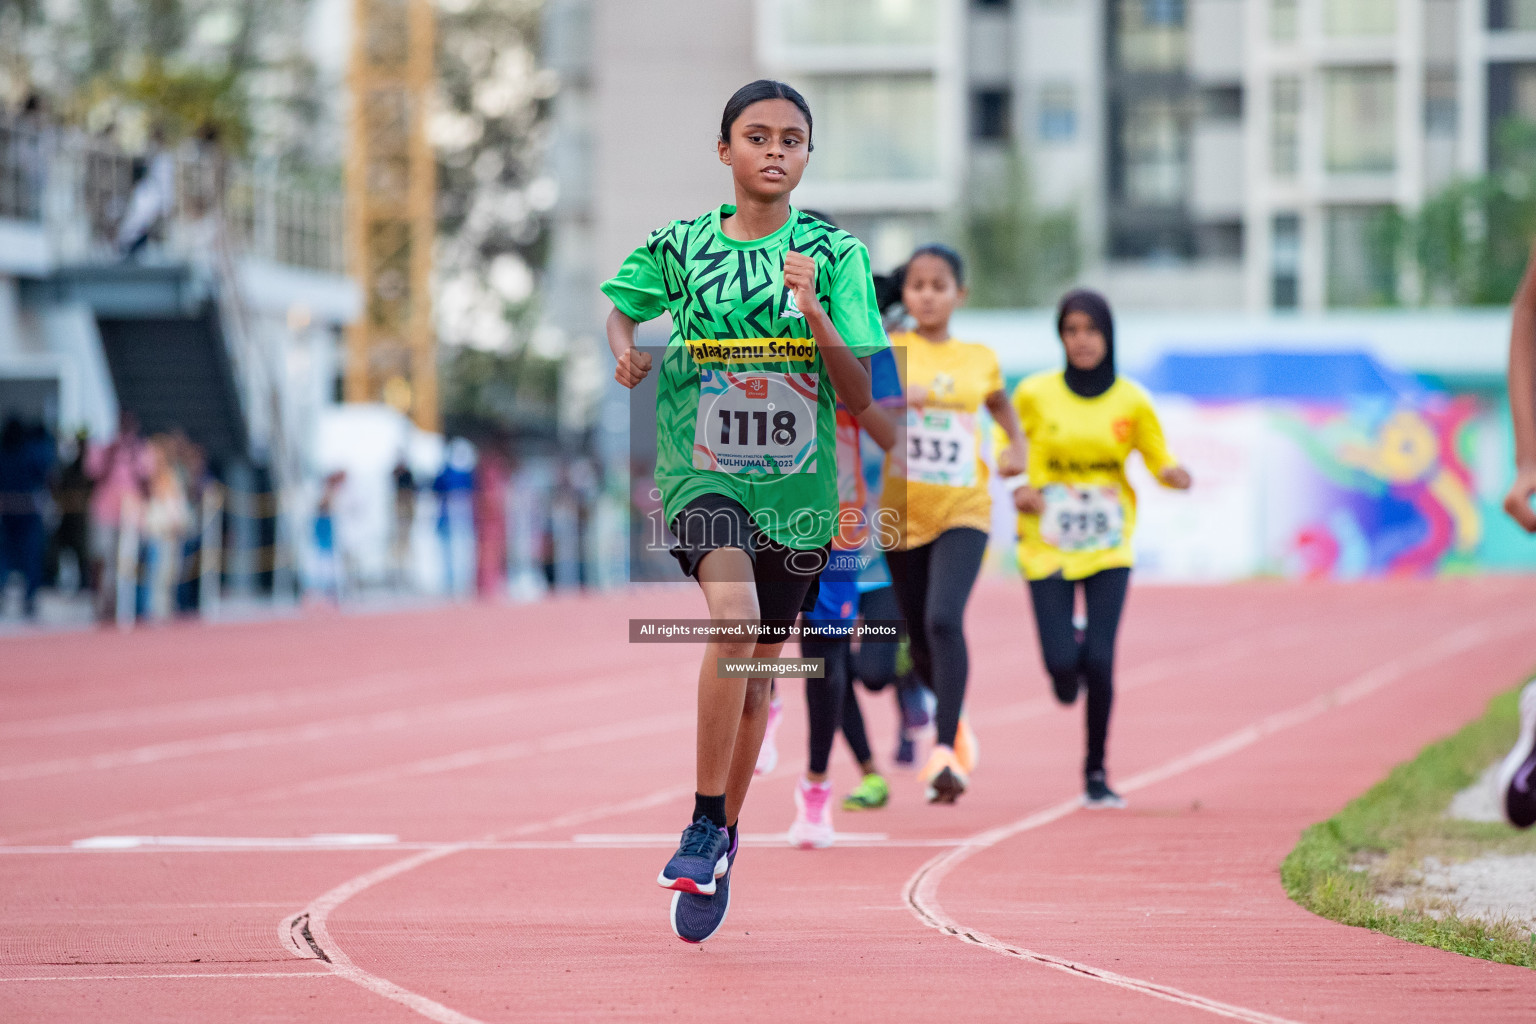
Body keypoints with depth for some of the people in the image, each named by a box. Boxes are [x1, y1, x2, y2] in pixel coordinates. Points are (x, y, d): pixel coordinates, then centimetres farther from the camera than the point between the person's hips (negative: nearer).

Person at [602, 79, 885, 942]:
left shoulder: (835, 256, -3)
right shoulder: (681, 247, 0)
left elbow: (861, 400, -6)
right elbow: (623, 309, 20)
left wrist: (815, 318, -20)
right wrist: (626, 347, -2)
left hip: (798, 487, 2)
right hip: (705, 473, -2)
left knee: (758, 671, 12)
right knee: (734, 612, -28)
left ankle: (720, 847, 33)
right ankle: (705, 827, -18)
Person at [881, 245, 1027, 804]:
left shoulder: (980, 359, 6)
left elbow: (1000, 404, 25)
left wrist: (1016, 446, 6)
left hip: (963, 511, -1)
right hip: (903, 511, 1)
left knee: (944, 619, -23)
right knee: (919, 638, 10)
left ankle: (946, 751, -25)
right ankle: (954, 721, 40)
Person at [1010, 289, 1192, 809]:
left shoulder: (1132, 401, -2)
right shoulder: (1035, 394, -3)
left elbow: (1160, 461, 7)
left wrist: (1174, 474, -16)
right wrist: (1019, 486, -7)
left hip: (1108, 547, 0)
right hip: (1047, 546, 0)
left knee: (1099, 661, -10)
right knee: (1063, 664, -11)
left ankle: (1096, 773, 8)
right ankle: (1070, 654, 31)